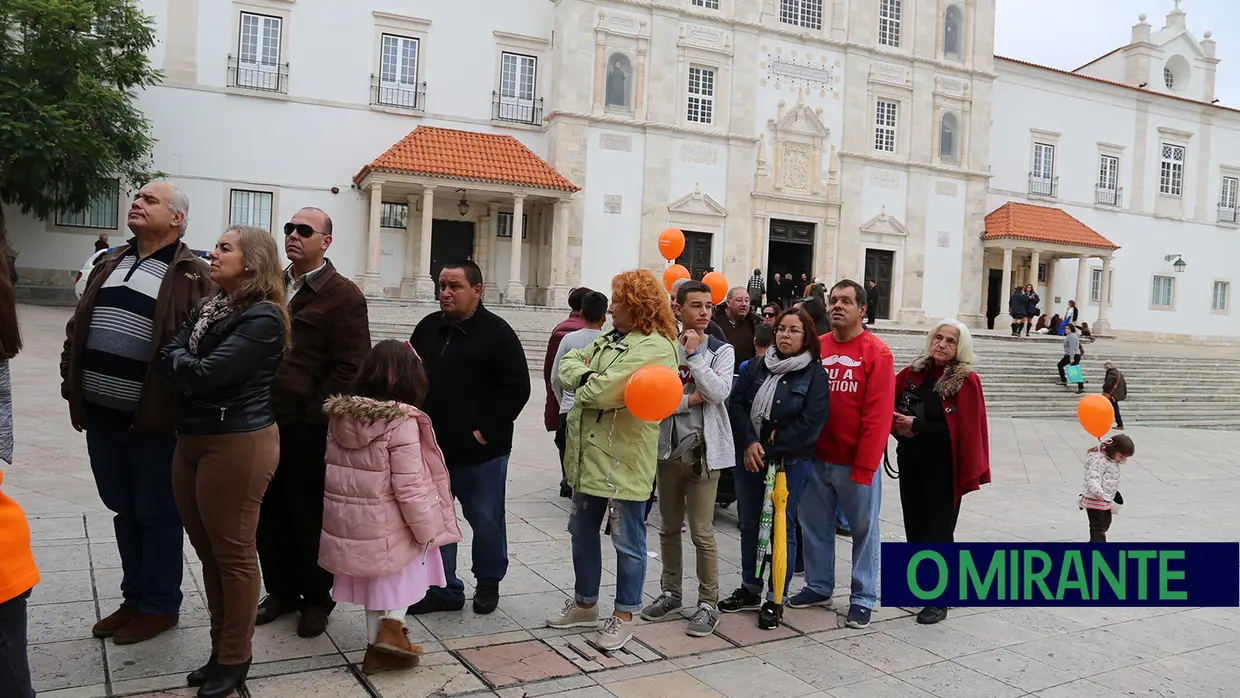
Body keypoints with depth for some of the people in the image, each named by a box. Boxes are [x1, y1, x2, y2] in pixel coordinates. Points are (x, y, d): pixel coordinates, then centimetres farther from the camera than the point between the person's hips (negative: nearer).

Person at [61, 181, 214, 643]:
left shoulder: (193, 275, -9)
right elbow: (78, 329, 17)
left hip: (153, 417, -7)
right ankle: (134, 597, 33)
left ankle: (160, 606, 21)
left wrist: (180, 405, -18)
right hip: (102, 415, 7)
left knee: (156, 514, 6)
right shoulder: (109, 265, 14)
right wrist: (72, 385, 10)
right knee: (123, 510, 18)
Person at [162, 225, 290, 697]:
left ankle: (234, 658, 18)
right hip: (191, 439, 9)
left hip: (237, 443, -9)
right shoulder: (207, 309, 13)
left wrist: (175, 356, -4)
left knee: (233, 553, 3)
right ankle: (219, 648, 31)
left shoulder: (262, 319, -15)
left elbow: (205, 375, -21)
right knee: (207, 549, 16)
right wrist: (182, 359, -11)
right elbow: (170, 358, 7)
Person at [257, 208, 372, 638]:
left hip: (308, 429, -6)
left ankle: (316, 599, 22)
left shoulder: (344, 295, -7)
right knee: (270, 513, 14)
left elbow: (350, 368, -13)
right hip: (266, 421, 6)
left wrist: (315, 416, -15)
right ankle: (281, 591, 31)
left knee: (310, 516, 6)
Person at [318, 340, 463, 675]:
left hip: (347, 519, 6)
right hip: (386, 524, -6)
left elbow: (335, 469, 8)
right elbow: (409, 486, -20)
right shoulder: (401, 421, -21)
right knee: (404, 572, 18)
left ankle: (377, 647, 28)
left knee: (377, 580, 20)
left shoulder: (340, 413, -1)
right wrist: (428, 529, -9)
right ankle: (392, 627, 5)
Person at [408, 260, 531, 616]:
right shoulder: (428, 327, 8)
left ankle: (488, 583, 32)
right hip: (432, 449, 5)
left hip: (481, 453, -5)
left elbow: (517, 387, -13)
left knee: (487, 522, 10)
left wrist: (487, 431, -15)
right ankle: (444, 590, 24)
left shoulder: (497, 332, -9)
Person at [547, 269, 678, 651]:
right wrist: (587, 376, -12)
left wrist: (583, 385, -4)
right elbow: (568, 362, 9)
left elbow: (606, 391, -26)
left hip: (624, 460, -10)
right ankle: (585, 604, 38)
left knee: (627, 541, 5)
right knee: (582, 530, 20)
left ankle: (624, 616, 21)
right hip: (589, 455, 10)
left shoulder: (655, 347, -17)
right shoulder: (610, 339, 14)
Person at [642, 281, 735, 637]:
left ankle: (708, 603, 9)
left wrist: (694, 354, -16)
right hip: (669, 447, 3)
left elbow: (719, 392, -17)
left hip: (704, 450, -2)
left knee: (702, 532, -4)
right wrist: (690, 400, -15)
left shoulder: (721, 350, -1)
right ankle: (670, 592, 31)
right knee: (669, 527, 15)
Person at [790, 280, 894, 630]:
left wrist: (863, 468, -16)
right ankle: (818, 587, 30)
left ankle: (863, 598, 20)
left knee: (864, 529, 7)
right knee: (816, 526, 14)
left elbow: (877, 416, -13)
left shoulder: (876, 353, -9)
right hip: (816, 459, 5)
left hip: (856, 463, -4)